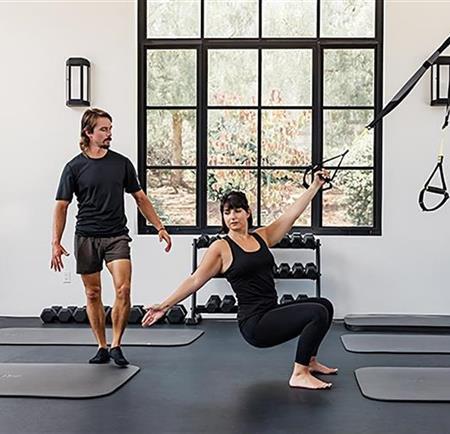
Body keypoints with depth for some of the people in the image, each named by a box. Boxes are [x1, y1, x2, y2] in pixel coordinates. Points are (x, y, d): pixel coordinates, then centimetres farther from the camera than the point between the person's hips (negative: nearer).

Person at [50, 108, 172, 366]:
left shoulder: (122, 163, 5)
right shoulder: (75, 167, -1)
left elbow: (140, 198, 12)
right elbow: (61, 206, 1)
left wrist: (160, 227, 7)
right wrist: (56, 242, -7)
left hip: (117, 236, 1)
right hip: (86, 238, 0)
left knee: (123, 290, -14)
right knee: (93, 294, 6)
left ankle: (116, 346, 1)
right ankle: (102, 348, 19)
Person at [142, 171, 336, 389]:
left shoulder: (262, 236, 10)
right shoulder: (221, 248, -6)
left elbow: (291, 214, 10)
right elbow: (195, 280, -9)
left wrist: (316, 184, 9)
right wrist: (165, 305, -16)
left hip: (272, 312, 7)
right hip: (255, 322, -7)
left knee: (323, 304, 16)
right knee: (318, 312, -20)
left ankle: (310, 361, 25)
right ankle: (299, 375, -9)